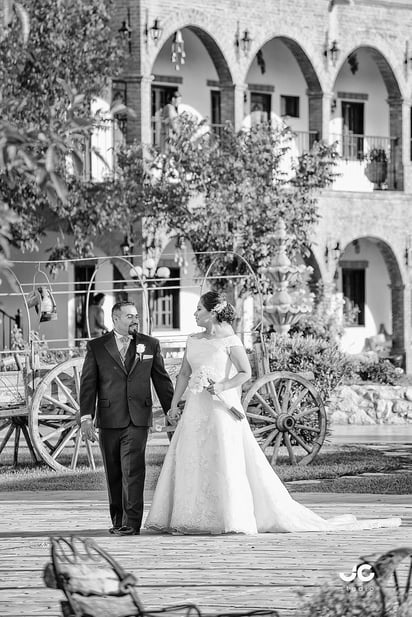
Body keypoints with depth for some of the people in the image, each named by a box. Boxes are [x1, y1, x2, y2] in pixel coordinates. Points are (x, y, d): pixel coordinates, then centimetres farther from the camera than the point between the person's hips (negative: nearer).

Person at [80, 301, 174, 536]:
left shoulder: (150, 345, 8)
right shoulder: (97, 347, 5)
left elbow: (162, 381, 13)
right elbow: (88, 384, 2)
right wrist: (86, 418, -7)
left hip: (138, 419, -1)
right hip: (109, 419, 1)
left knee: (133, 471, -13)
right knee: (114, 473, 8)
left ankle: (132, 523, -15)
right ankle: (118, 520, 19)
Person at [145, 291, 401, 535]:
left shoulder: (229, 340, -6)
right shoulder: (194, 340, 13)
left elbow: (246, 373, -10)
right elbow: (184, 374, 15)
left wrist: (222, 386, -22)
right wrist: (174, 404, 7)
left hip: (222, 408, -7)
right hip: (196, 410, 7)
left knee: (227, 461, -8)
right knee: (190, 463, 4)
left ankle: (234, 519, -3)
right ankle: (191, 519, 7)